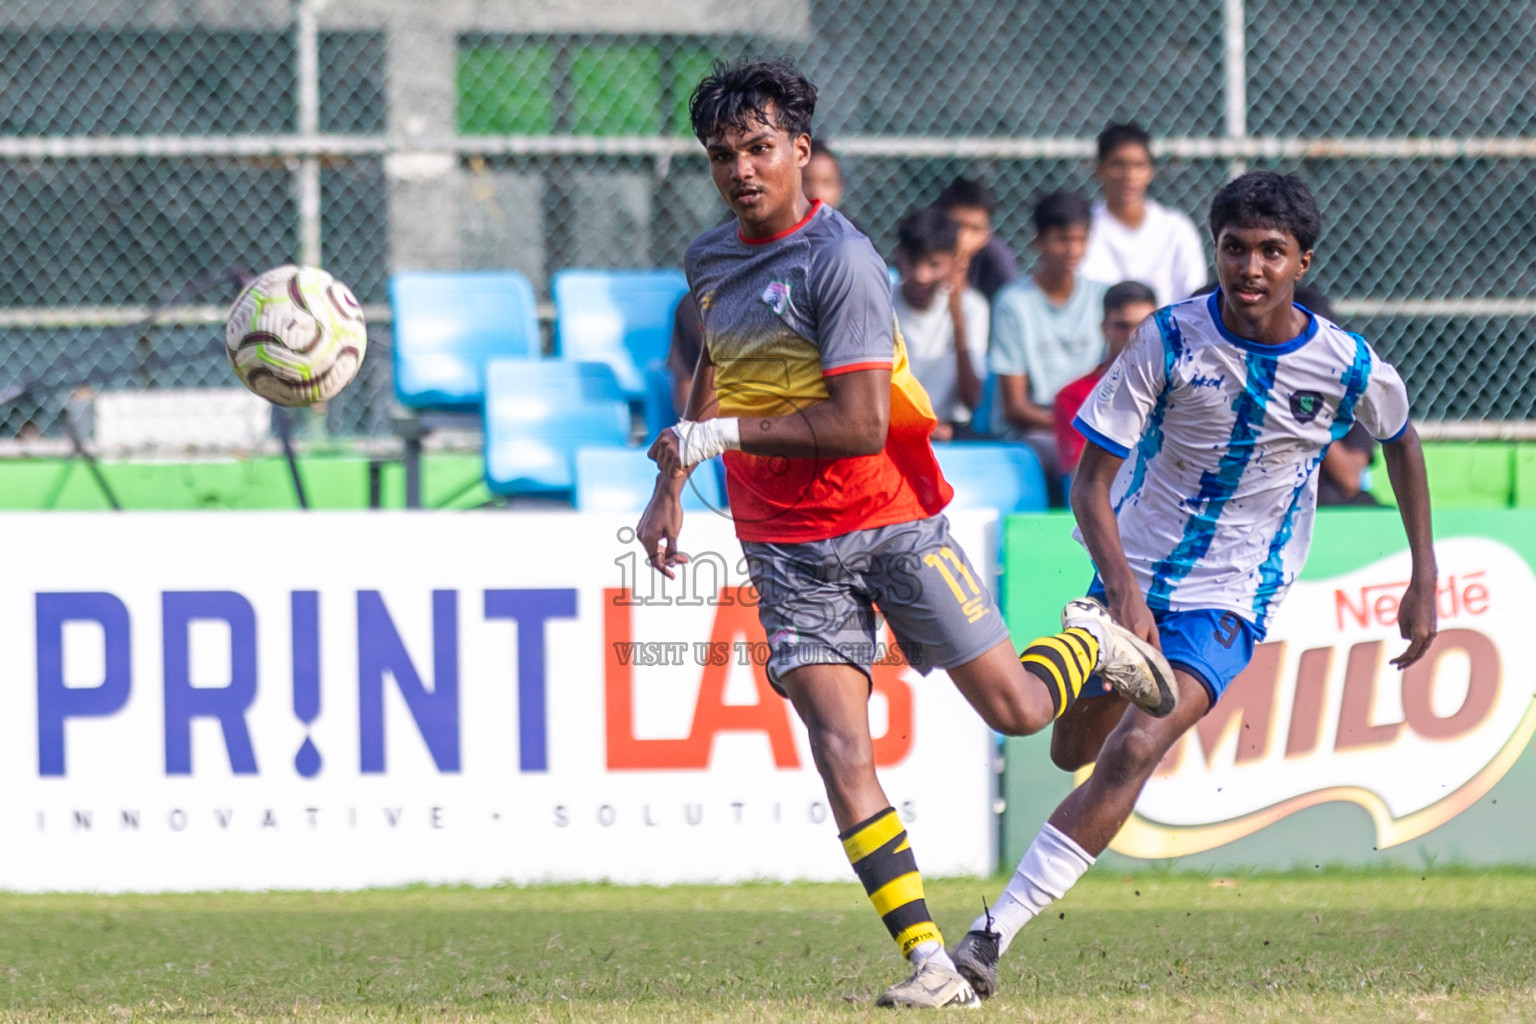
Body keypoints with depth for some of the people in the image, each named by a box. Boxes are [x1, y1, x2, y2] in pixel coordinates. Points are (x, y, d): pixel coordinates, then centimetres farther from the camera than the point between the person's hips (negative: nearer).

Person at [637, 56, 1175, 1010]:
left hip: (891, 520, -5)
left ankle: (1095, 645, 37)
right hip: (791, 552, 5)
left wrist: (719, 435, -19)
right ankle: (931, 967, -12)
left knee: (1016, 710, 1)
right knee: (840, 747, -12)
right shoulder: (709, 261, 7)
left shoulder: (840, 261, -17)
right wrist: (670, 486, 23)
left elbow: (858, 426, -22)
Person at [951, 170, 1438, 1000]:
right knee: (1073, 752, 17)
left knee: (1135, 749, -24)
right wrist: (1121, 585, -28)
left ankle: (994, 932, -28)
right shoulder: (1170, 339, -13)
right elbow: (1092, 482, -11)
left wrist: (1424, 579, 11)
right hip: (1135, 577, 3)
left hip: (1229, 601, -3)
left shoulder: (1347, 367, -11)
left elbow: (1401, 439, 12)